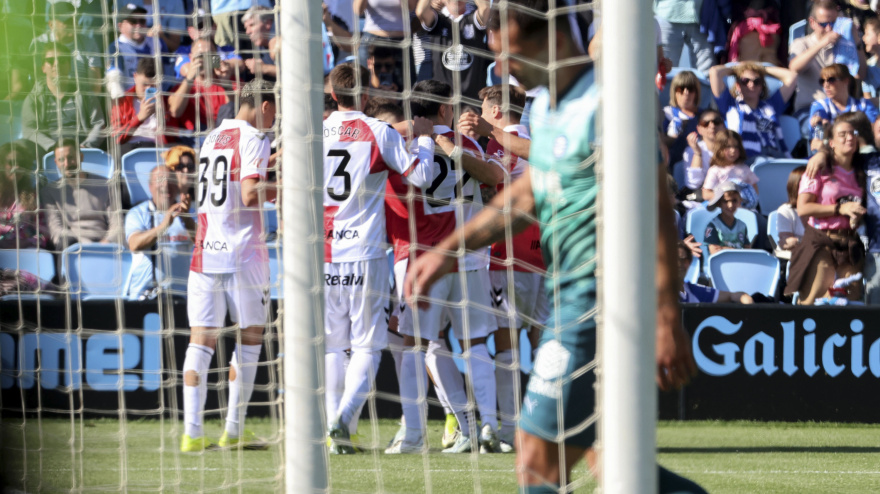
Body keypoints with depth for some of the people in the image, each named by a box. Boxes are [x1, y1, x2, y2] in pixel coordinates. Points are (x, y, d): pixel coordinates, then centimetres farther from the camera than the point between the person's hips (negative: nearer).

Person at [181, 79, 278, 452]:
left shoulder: (213, 138, 15)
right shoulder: (253, 139, -6)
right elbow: (250, 194, -18)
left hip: (205, 250, 6)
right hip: (242, 252, -6)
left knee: (201, 340, 1)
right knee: (249, 337, 6)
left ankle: (192, 431, -7)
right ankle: (234, 430, 5)